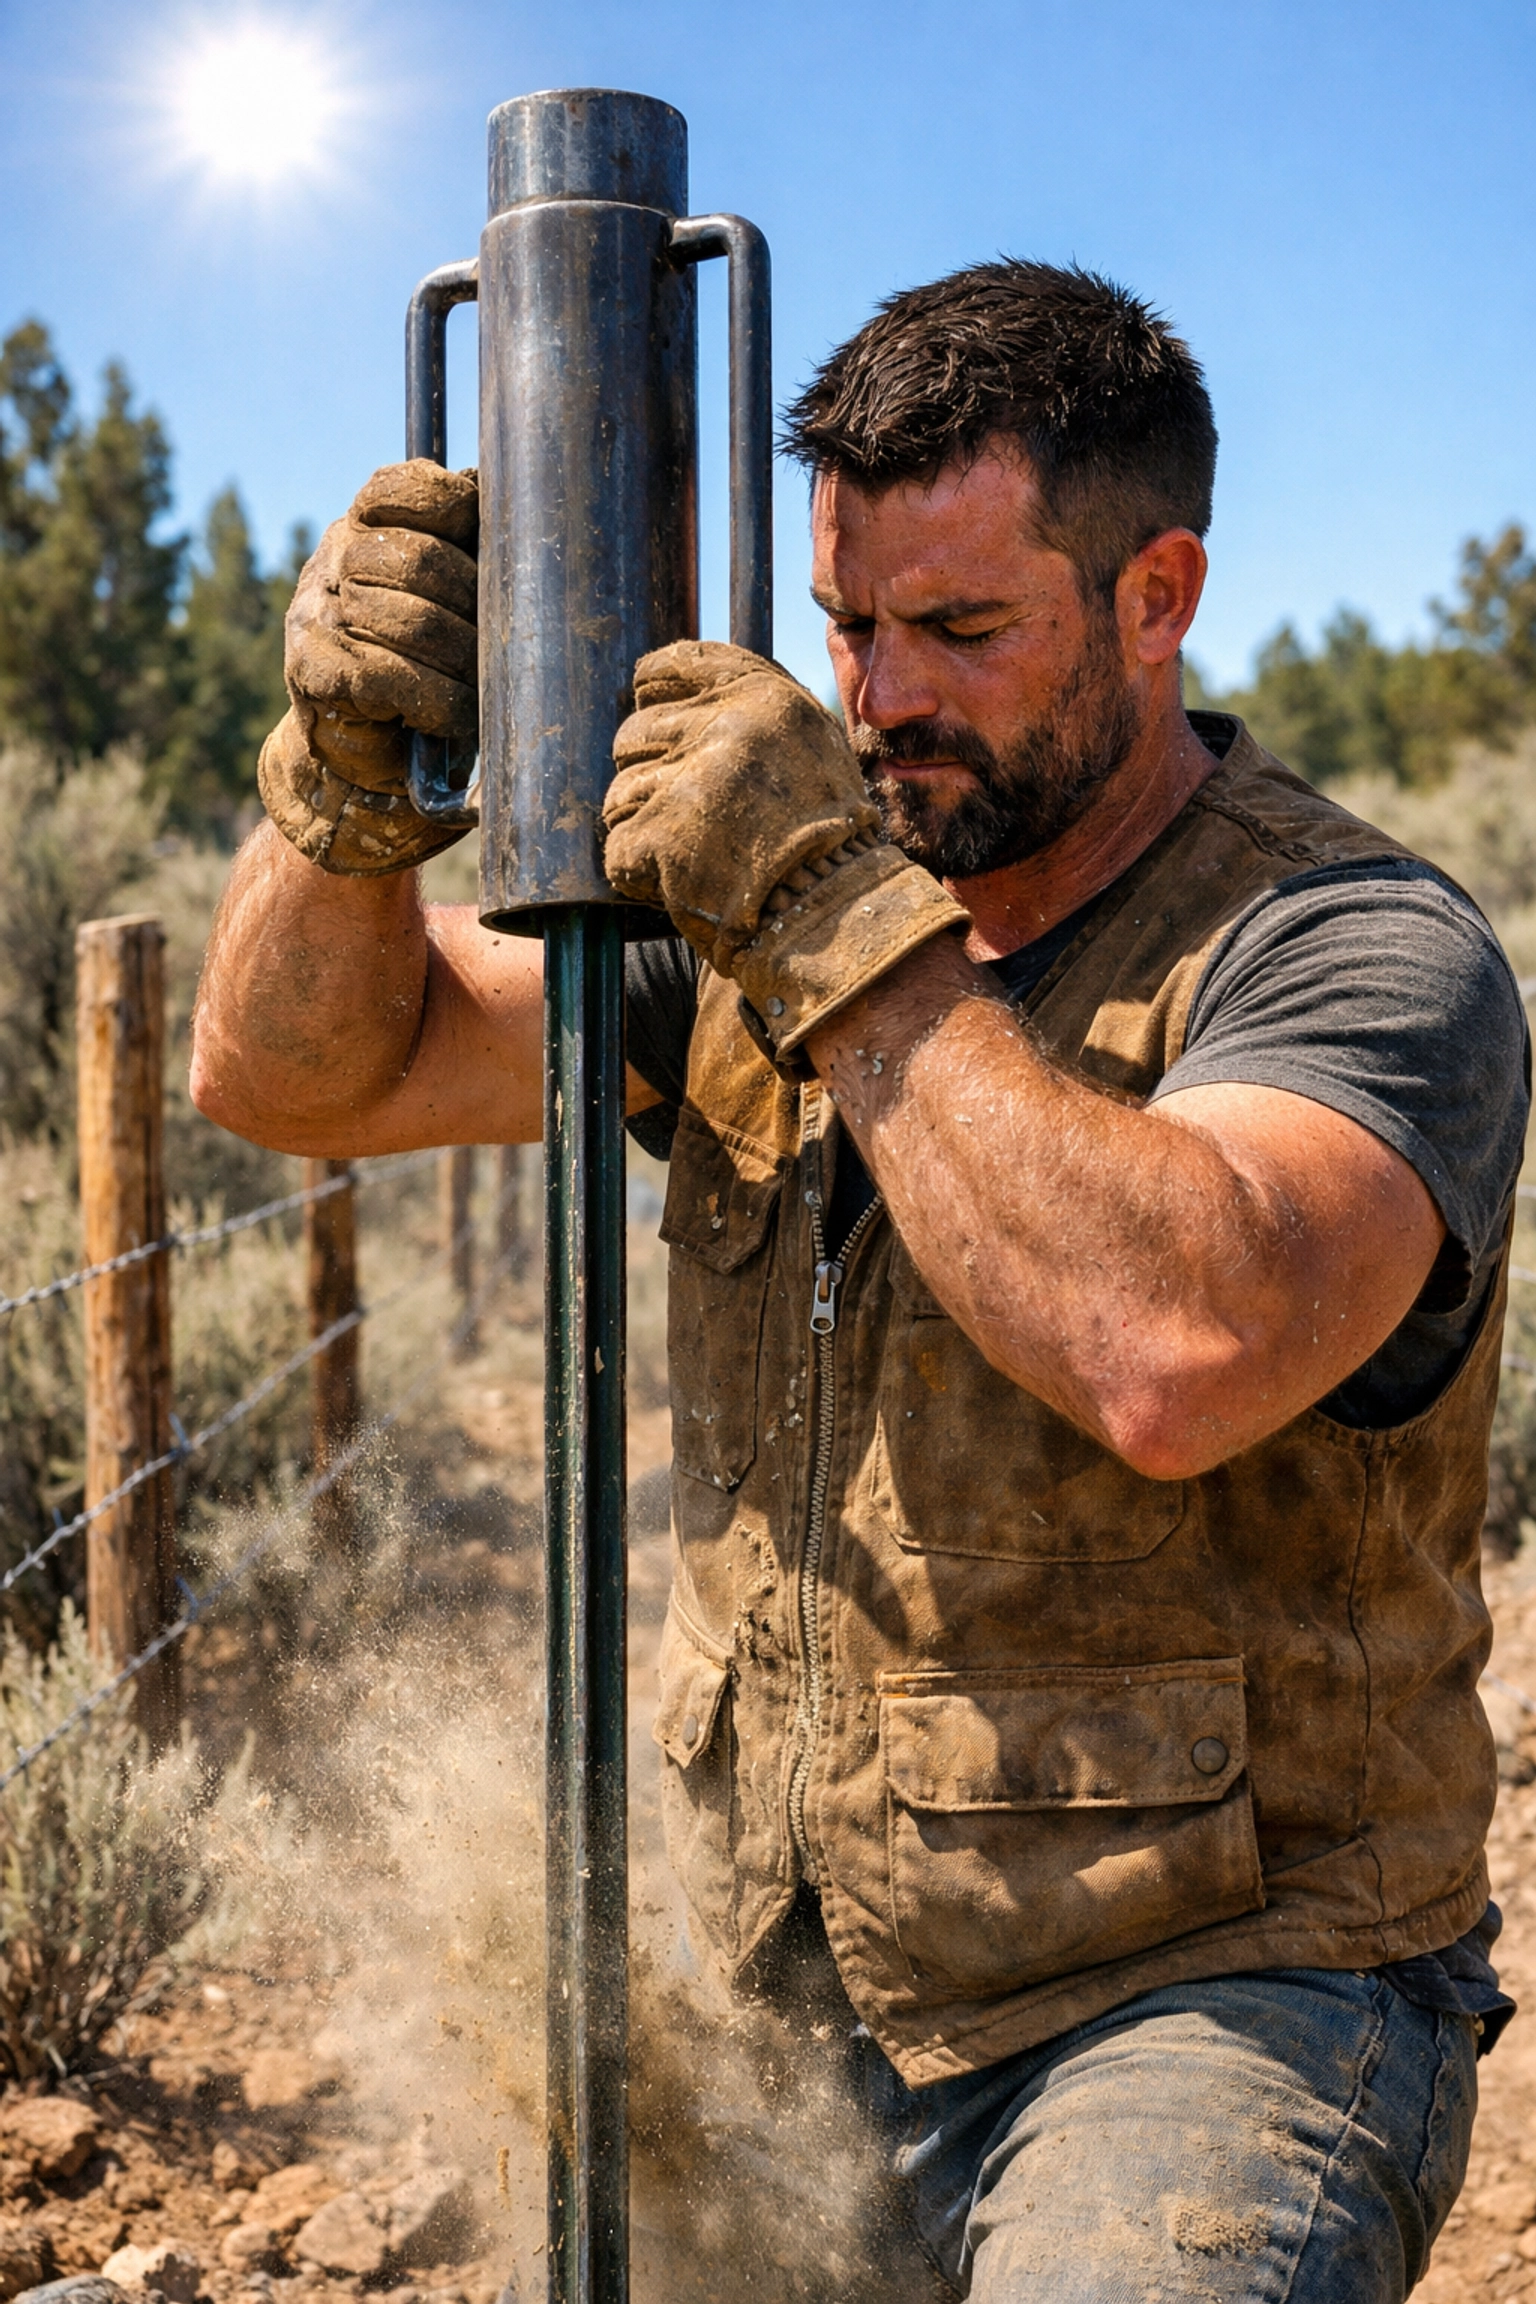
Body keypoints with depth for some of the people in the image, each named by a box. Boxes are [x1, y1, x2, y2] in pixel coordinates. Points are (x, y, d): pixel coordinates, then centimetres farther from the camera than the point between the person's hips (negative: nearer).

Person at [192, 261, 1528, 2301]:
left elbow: (1180, 1355, -34)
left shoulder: (1362, 950, -14)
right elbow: (297, 1073, 4)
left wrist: (842, 928, -28)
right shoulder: (760, 897, 4)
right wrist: (351, 770, -14)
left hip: (1213, 2001, -5)